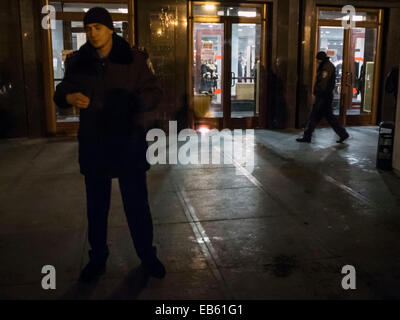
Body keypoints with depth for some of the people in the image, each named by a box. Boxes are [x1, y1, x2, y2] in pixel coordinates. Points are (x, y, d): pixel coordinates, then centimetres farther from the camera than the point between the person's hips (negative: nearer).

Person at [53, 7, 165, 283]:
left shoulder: (134, 58, -5)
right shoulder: (78, 61, 1)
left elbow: (155, 93, -5)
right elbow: (60, 92, 8)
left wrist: (133, 100, -27)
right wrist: (68, 97, -18)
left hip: (129, 143, -2)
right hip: (93, 145, 2)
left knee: (137, 205, 8)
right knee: (96, 207, 13)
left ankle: (148, 256, 27)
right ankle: (98, 258, 31)